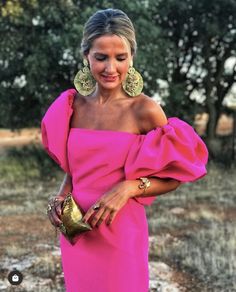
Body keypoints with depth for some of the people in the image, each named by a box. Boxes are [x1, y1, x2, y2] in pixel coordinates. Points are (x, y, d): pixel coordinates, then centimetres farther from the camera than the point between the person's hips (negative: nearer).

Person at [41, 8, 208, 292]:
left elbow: (173, 177, -4)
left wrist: (129, 187, -20)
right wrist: (60, 197, -5)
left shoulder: (145, 110, -13)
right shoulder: (73, 106, 0)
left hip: (121, 234, -4)